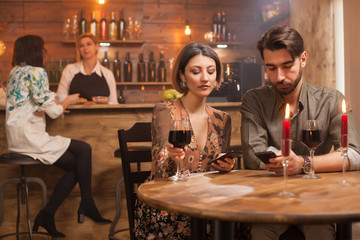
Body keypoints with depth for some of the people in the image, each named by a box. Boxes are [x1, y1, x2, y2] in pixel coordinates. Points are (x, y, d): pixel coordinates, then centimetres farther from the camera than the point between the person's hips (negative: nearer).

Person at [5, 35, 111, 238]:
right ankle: (87, 204, 3)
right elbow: (53, 111, -14)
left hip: (17, 137, 9)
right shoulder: (37, 72, -11)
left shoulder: (16, 72, 17)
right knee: (84, 150, -6)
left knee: (75, 166, 8)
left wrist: (61, 102, 15)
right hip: (29, 137, -9)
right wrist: (68, 101, 6)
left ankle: (47, 215, 9)